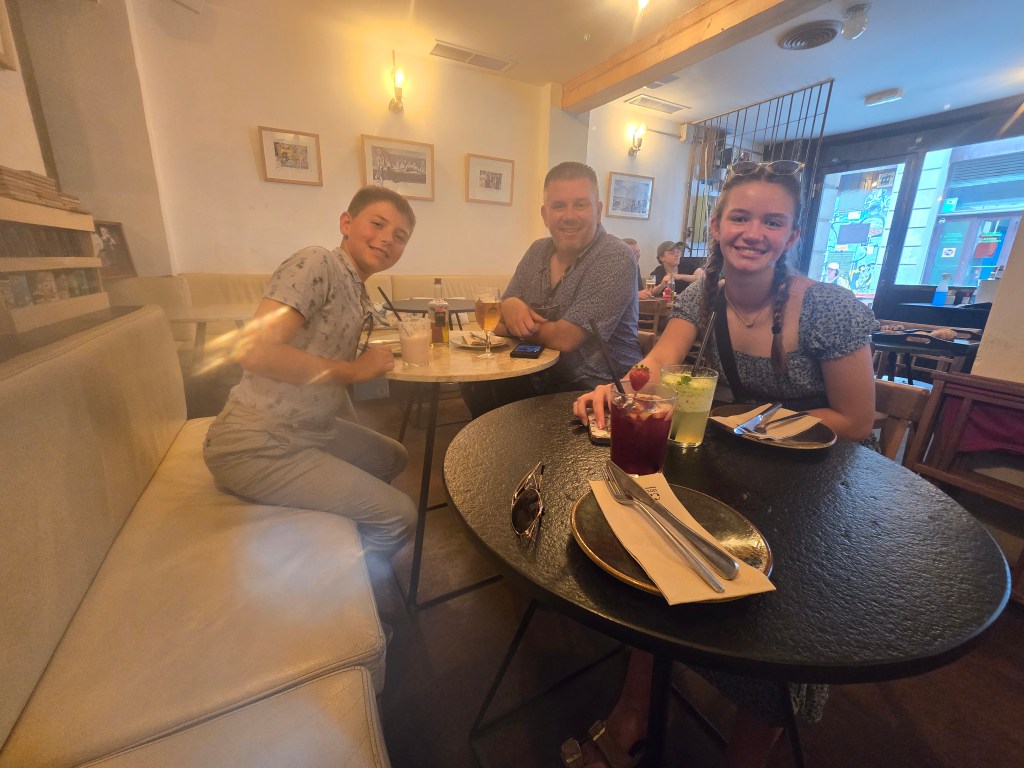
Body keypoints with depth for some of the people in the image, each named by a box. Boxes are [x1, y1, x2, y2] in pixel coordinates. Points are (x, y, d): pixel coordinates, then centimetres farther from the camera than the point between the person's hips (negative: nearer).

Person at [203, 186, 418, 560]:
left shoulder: (358, 294, 10)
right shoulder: (316, 263, -15)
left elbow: (330, 376, 8)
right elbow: (254, 351, -27)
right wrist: (354, 370, -19)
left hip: (312, 429, 9)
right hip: (259, 445, -9)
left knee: (393, 458, 22)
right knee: (398, 516, -9)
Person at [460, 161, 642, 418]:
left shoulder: (616, 259, -16)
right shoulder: (538, 251, 6)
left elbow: (563, 338, -24)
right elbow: (498, 323, 7)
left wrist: (516, 325, -8)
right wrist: (509, 306, -15)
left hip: (597, 389, -6)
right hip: (542, 379, 7)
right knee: (475, 388, -8)